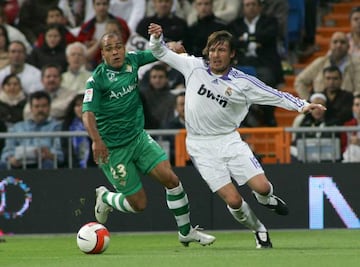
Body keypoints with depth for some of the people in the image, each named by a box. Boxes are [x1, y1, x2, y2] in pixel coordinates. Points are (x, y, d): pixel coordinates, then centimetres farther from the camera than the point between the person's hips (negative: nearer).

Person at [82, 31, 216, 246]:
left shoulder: (132, 61, 0)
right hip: (113, 149, -5)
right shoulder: (97, 79, -17)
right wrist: (96, 140, -43)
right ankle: (105, 198, 30)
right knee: (138, 203, -2)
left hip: (139, 138, 5)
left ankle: (186, 232, 10)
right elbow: (88, 113, -26)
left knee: (170, 179, -8)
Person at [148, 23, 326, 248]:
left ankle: (266, 199, 26)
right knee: (233, 201, -12)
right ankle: (259, 230, 18)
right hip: (202, 147, -1)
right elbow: (160, 53, 7)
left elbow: (276, 96, -4)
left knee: (261, 186, -15)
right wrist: (157, 37, -13)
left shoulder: (242, 82, -4)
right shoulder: (194, 67, -1)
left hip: (229, 140, 1)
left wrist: (303, 105, -17)